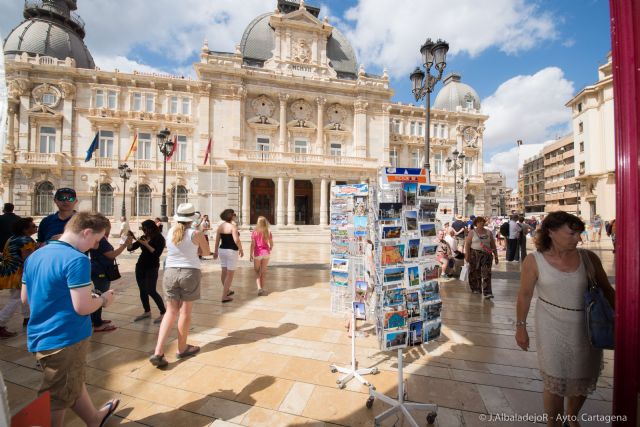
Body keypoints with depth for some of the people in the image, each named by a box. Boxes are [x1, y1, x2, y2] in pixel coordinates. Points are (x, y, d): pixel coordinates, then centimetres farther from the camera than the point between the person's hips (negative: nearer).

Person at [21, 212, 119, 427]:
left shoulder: (34, 256, 3)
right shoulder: (76, 260, -25)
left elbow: (25, 298, 12)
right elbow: (82, 307, -25)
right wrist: (103, 299, -7)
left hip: (40, 337, 9)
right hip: (64, 339, -9)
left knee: (74, 382, 26)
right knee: (57, 400, 11)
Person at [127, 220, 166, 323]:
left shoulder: (159, 239, -11)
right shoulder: (143, 238, 6)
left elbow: (157, 253, -20)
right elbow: (130, 248, 5)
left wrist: (146, 244, -25)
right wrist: (130, 240, -12)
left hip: (152, 268, -6)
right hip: (140, 266, 6)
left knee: (151, 291, -9)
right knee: (142, 290, 10)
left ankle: (163, 313, 1)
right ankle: (147, 312, 23)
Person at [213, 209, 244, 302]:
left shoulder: (220, 226, 5)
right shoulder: (233, 226, -15)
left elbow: (217, 240, 8)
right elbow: (236, 240, -20)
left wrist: (215, 251, 16)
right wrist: (241, 250, -8)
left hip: (222, 250, 7)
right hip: (231, 251, -7)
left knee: (224, 272, 18)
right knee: (230, 274, 2)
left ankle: (227, 291, 38)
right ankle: (224, 297, 4)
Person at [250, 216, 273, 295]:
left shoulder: (254, 232, -11)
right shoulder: (268, 232, -4)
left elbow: (252, 244, -12)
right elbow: (271, 244, 1)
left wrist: (251, 255, -3)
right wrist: (270, 249, 21)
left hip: (257, 254, -2)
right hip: (266, 253, 2)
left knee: (257, 272, 12)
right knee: (263, 271, 14)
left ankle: (259, 288, -5)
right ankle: (262, 289, 21)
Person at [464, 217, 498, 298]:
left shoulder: (489, 233, 9)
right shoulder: (472, 232, 1)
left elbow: (493, 245, 13)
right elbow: (467, 244, -4)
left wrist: (496, 255, 9)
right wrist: (467, 255, -11)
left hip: (486, 255, 2)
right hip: (474, 255, -2)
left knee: (487, 274, -6)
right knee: (475, 273, 7)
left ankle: (487, 293, -6)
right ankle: (476, 289, 23)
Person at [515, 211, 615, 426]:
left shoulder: (588, 258, -5)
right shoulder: (534, 261, -12)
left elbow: (607, 290, 8)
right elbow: (524, 295, -6)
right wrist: (520, 326, -2)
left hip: (587, 330, 4)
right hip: (553, 330, -4)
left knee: (583, 380, 20)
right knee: (555, 383, 7)